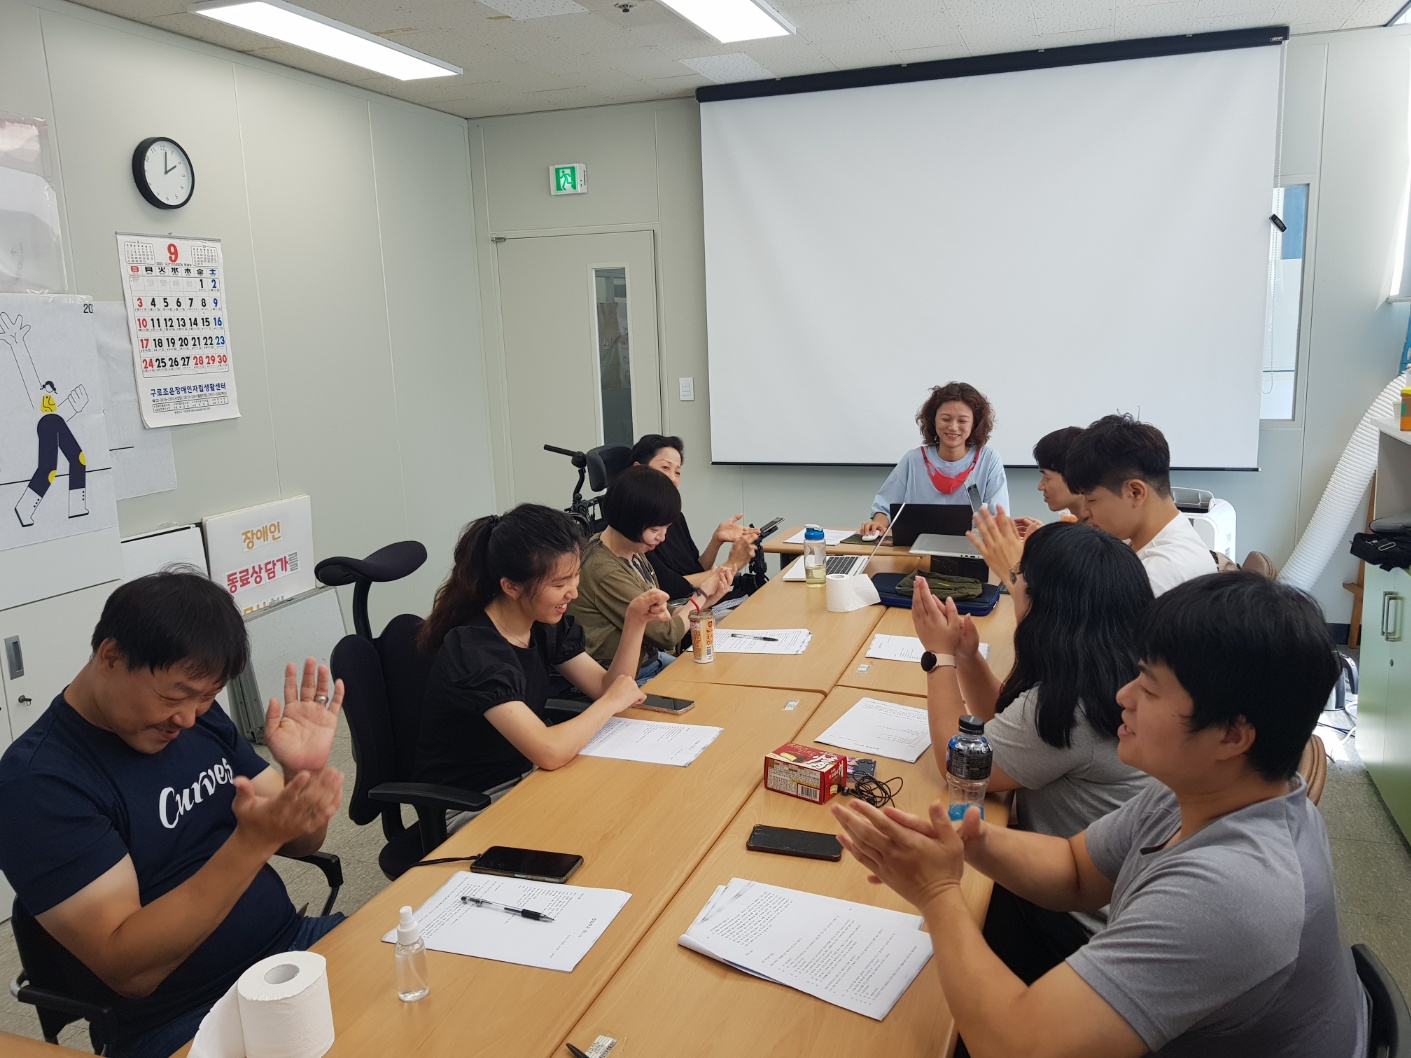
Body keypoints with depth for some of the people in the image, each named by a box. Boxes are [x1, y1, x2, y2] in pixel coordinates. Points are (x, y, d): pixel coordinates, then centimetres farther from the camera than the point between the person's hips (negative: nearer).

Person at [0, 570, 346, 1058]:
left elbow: (301, 841, 9)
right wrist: (253, 840, -31)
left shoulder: (199, 716, 4)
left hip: (295, 945, 6)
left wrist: (306, 773, -13)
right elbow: (128, 970, -20)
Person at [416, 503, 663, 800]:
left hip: (527, 773, 7)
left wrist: (635, 621, -13)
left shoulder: (546, 624, -4)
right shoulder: (473, 651, -28)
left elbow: (606, 687, 0)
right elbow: (550, 752, -33)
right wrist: (610, 702, -18)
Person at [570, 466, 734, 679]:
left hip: (650, 660, 9)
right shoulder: (604, 572, -25)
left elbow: (660, 619, 6)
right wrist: (701, 594, -3)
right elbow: (667, 634, -17)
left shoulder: (635, 553, 3)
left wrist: (707, 600, -7)